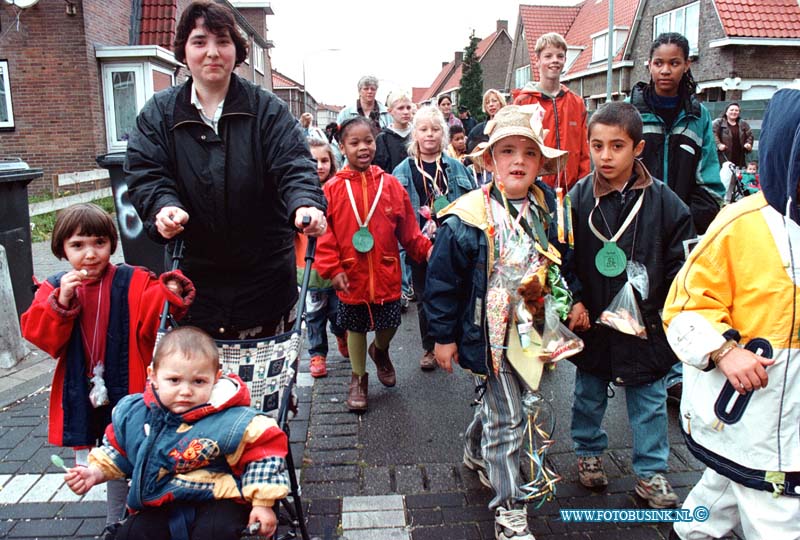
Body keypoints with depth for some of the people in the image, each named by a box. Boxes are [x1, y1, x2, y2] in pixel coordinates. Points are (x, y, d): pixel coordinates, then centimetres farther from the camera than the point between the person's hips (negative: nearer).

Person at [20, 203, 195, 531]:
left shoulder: (134, 283, -5)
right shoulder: (54, 289, 1)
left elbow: (150, 322, -12)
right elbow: (38, 335, -6)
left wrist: (168, 295, -31)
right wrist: (60, 303, -21)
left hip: (125, 391, -2)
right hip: (81, 394, 3)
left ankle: (118, 523, 30)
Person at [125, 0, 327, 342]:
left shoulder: (266, 108, -2)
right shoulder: (159, 112, 3)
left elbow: (294, 165, -13)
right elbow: (145, 174, -3)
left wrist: (306, 204, -34)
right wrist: (164, 207, -25)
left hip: (265, 274, 0)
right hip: (196, 274, 1)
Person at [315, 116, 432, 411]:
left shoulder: (391, 184, -1)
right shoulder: (333, 188, -6)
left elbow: (407, 229, 2)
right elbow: (324, 233, -7)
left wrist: (427, 250, -8)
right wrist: (332, 268, -13)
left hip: (386, 273, 1)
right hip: (350, 275, -1)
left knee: (389, 325, 12)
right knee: (355, 327, 14)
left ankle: (380, 351, 48)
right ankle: (359, 377, 36)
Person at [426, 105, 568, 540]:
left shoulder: (548, 213, -1)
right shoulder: (467, 219, -17)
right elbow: (441, 281, -12)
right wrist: (444, 336, -9)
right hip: (489, 333, -5)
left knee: (497, 403, 24)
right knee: (506, 419, 1)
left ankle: (476, 452, 52)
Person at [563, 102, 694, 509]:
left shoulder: (663, 201, -8)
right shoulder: (577, 198, -6)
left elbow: (678, 265, -2)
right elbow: (563, 259, 0)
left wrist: (663, 313, -6)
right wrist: (574, 301, -8)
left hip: (645, 325, 0)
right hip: (592, 322, 1)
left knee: (648, 399, 12)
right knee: (589, 393, 18)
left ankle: (650, 472, 30)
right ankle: (589, 452, 41)